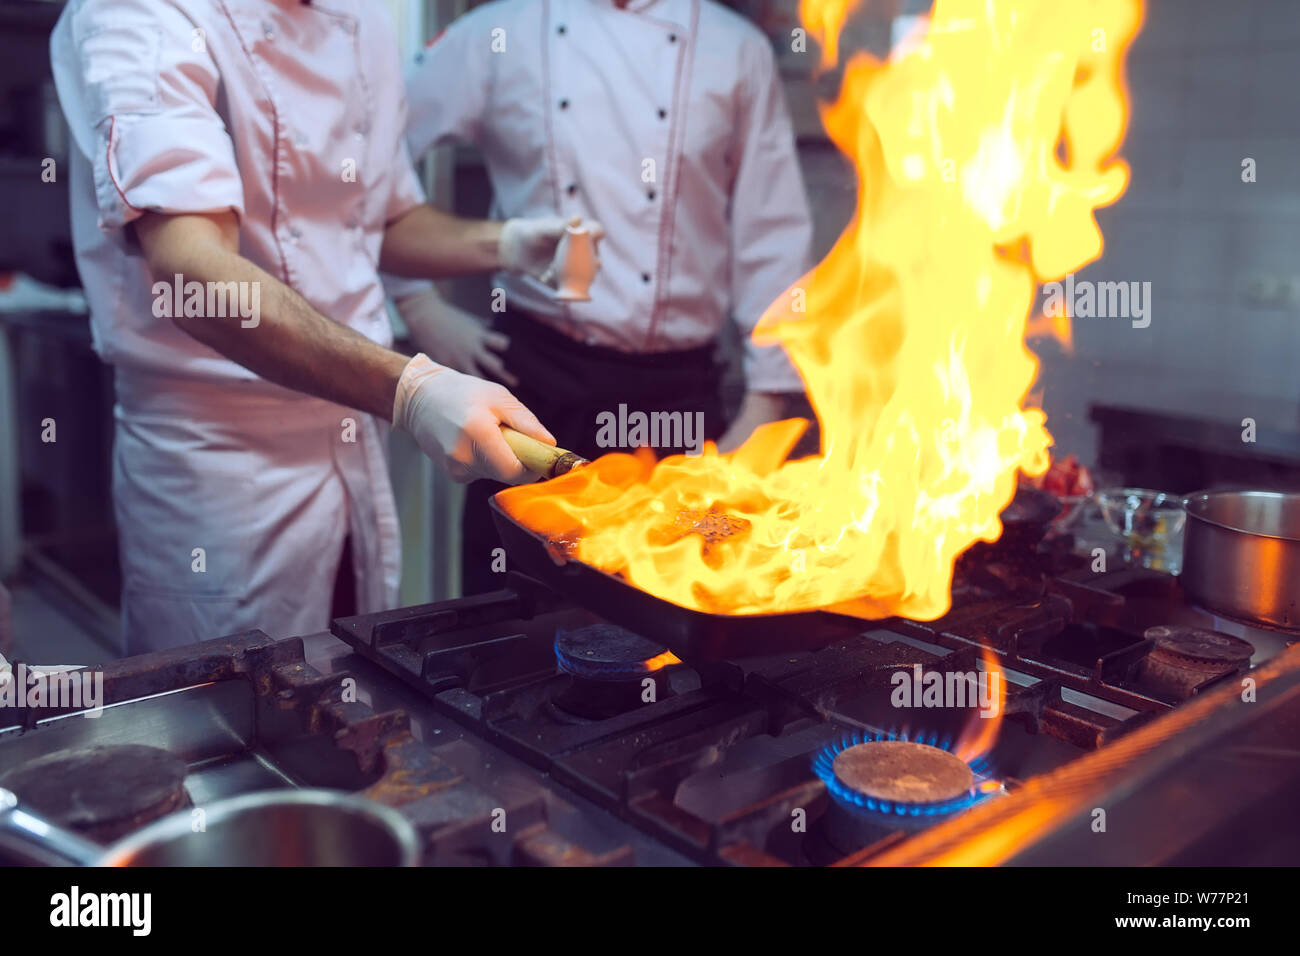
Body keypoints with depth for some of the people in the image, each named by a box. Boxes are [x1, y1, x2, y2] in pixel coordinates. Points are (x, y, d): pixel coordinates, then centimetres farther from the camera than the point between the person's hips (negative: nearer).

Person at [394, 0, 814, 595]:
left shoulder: (736, 49, 7)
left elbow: (773, 237, 5)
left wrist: (764, 408, 1)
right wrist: (420, 306, 3)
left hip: (679, 389, 1)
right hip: (535, 379, 0)